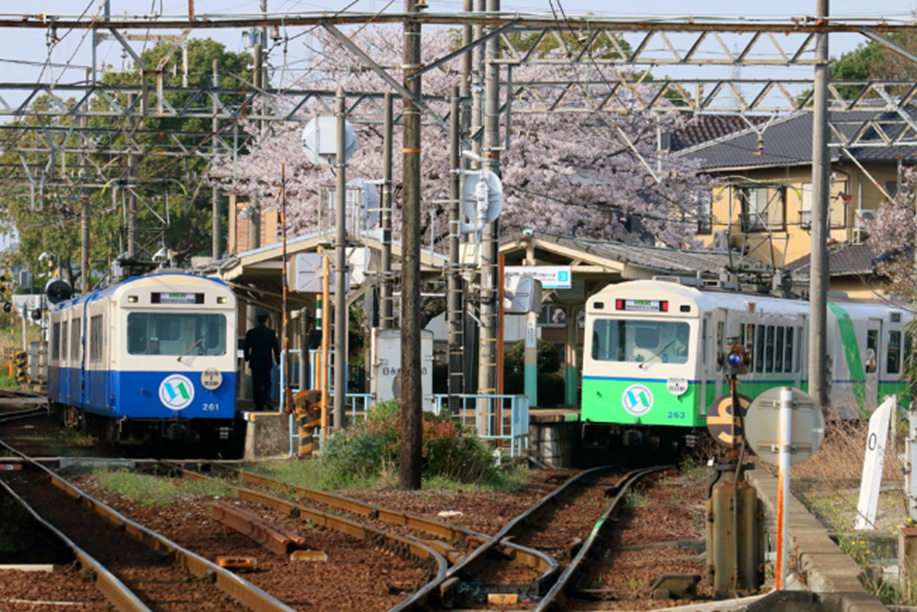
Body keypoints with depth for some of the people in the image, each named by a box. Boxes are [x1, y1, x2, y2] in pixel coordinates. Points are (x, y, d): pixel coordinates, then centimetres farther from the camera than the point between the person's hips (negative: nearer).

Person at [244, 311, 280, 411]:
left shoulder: (251, 332, -3)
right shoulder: (271, 333, -3)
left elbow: (246, 347, 1)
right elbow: (276, 348, -1)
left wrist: (247, 358, 17)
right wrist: (278, 360, 8)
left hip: (255, 362, 0)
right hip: (267, 362, 0)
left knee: (257, 384, 3)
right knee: (267, 382, 12)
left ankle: (259, 405, 1)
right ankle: (266, 400, -7)